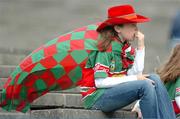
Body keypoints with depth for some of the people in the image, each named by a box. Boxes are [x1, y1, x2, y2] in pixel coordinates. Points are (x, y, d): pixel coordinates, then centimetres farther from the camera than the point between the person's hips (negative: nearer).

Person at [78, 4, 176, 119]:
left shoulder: (126, 47, 9)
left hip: (114, 91, 8)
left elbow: (135, 74, -2)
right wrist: (134, 79, -19)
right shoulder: (106, 48, -15)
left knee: (154, 79, -5)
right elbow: (99, 82, -21)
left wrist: (141, 47, -4)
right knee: (145, 86, -24)